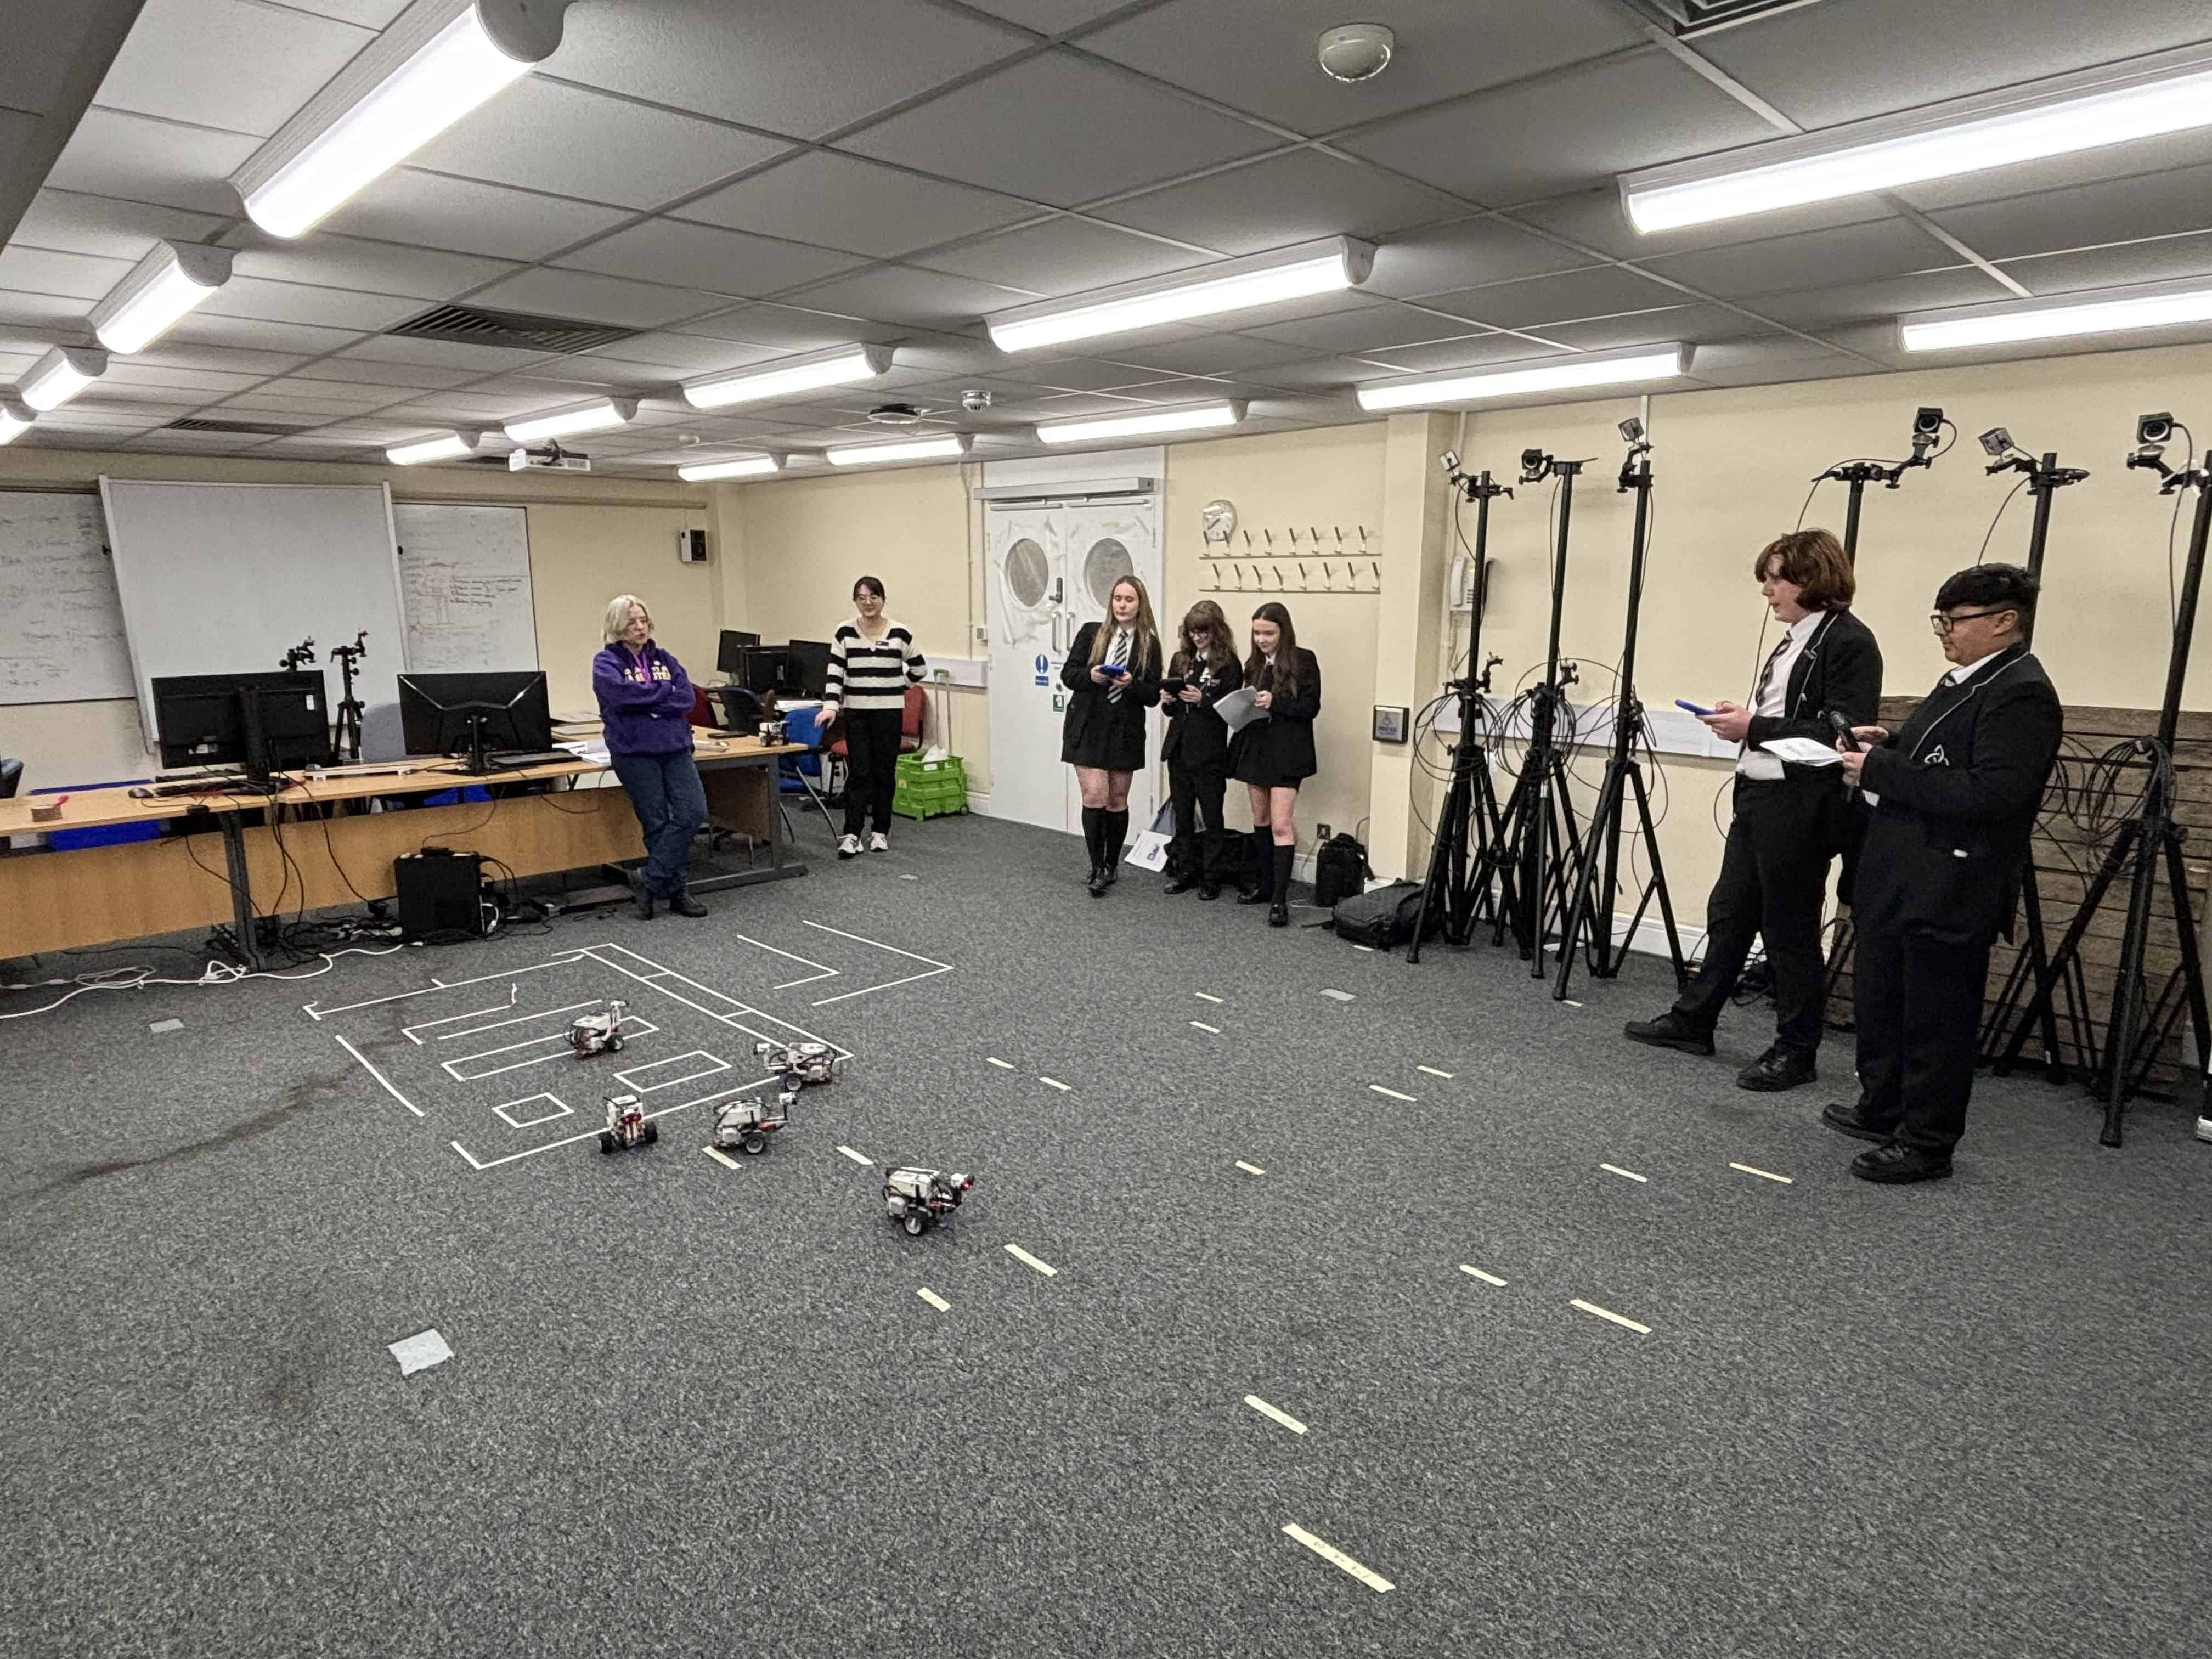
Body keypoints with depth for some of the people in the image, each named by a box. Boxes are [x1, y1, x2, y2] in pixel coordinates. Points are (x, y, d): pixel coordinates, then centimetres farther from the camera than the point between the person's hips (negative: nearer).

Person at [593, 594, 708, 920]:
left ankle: (649, 880, 2)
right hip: (635, 752, -4)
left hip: (675, 747, 4)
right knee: (657, 824, -2)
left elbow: (687, 698, 2)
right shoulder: (606, 663, 4)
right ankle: (675, 891, 12)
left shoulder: (664, 659, 16)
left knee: (694, 812, -9)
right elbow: (622, 694, -17)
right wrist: (665, 692, -5)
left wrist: (645, 700, -10)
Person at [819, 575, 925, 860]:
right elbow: (835, 673, -7)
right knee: (858, 772, -4)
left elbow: (918, 669, 11)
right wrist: (830, 706, -19)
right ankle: (851, 835, -4)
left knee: (885, 771, 6)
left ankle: (881, 832, 17)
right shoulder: (845, 632, -1)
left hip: (889, 712, 0)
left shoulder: (899, 633, -2)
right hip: (856, 712, 0)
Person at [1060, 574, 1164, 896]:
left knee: (1117, 801, 10)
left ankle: (1112, 865, 26)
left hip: (1125, 731, 1)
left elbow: (1153, 695, -1)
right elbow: (1068, 674, 1)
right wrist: (1090, 675, -18)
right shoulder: (1091, 632, 1)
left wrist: (1132, 684, -20)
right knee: (1094, 797, -9)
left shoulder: (1150, 643, 1)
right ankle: (1097, 869, 2)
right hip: (1088, 727, -1)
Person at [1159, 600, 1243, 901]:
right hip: (1178, 748, 6)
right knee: (1182, 815, 13)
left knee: (1211, 817, 4)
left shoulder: (1229, 665, -7)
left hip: (1210, 754, -6)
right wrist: (1167, 701, -6)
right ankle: (1185, 872, 23)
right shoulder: (1180, 660, 9)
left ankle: (1211, 878, 12)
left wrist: (1202, 700, -23)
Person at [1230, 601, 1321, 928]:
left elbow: (1311, 707, -9)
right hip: (1255, 746, 6)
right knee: (1260, 820, 13)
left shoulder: (1303, 661, -5)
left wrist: (1275, 702, -21)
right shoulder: (1254, 664, 12)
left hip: (1286, 750, -6)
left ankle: (1279, 899, -11)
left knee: (1280, 824, -12)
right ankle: (1263, 884, 25)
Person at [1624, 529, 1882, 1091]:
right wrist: (1742, 721, 3)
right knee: (1729, 913, 15)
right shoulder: (1792, 642, 15)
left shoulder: (1849, 642, -13)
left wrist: (1755, 727, -18)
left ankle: (1796, 1052, 16)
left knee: (1790, 929, 2)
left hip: (1799, 808, -9)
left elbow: (1842, 734, -21)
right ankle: (1693, 1021, 27)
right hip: (1756, 797, 9)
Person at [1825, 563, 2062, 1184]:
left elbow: (1992, 795, -26)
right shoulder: (1962, 682, 14)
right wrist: (1886, 748, 4)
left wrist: (1881, 771, -22)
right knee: (1878, 1000, 20)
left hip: (1948, 895, -10)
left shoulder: (2021, 694, -16)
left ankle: (1927, 1146, 15)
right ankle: (1881, 1111, 37)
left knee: (1936, 1023, 2)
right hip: (1897, 883, 10)